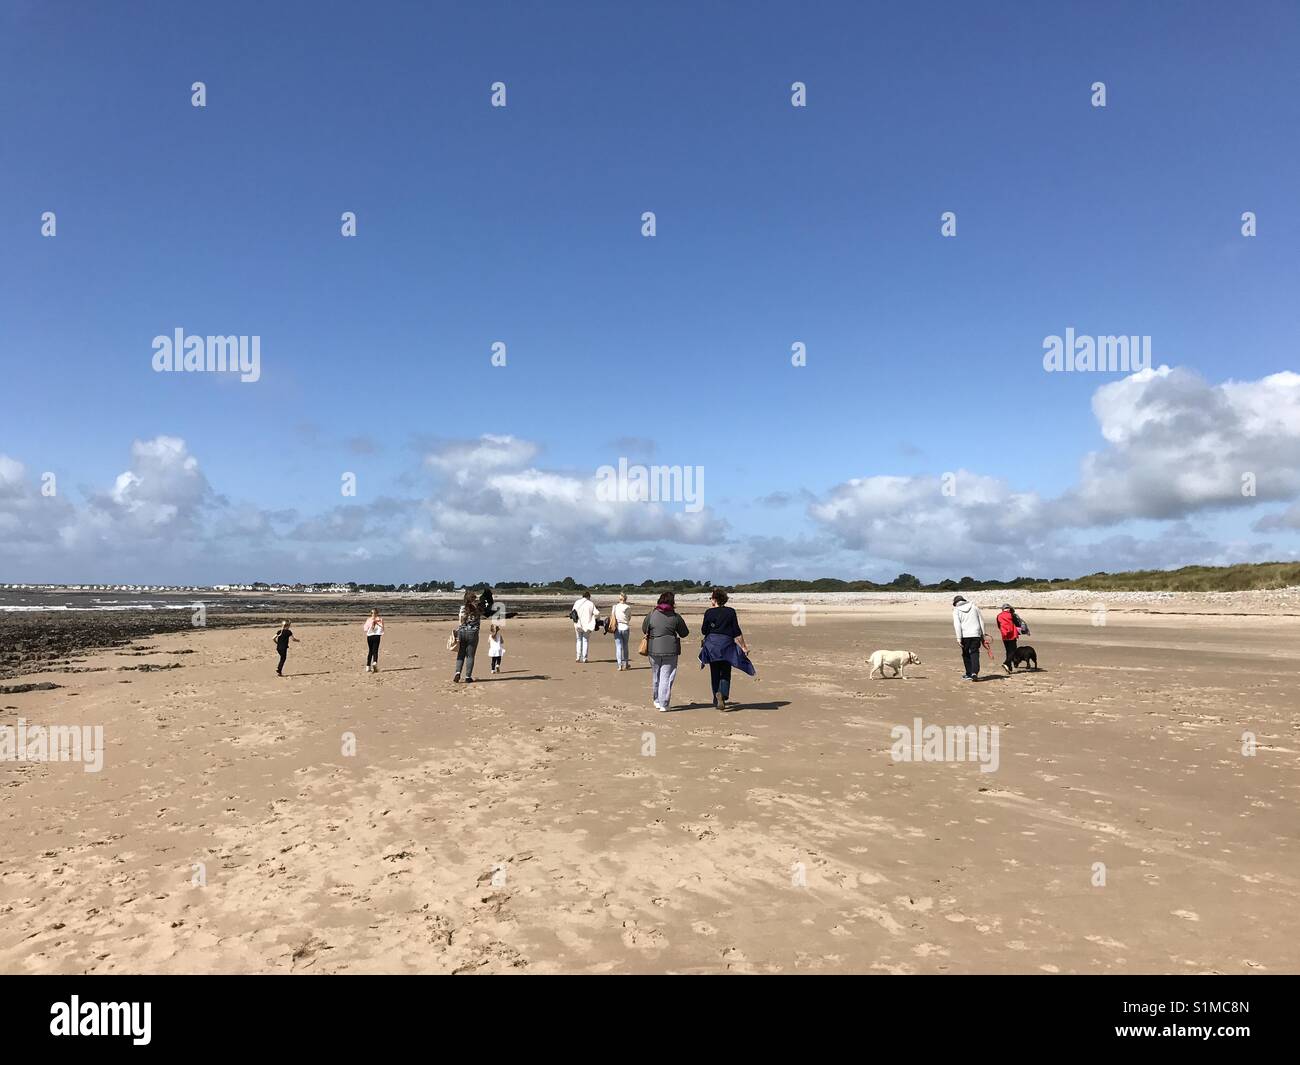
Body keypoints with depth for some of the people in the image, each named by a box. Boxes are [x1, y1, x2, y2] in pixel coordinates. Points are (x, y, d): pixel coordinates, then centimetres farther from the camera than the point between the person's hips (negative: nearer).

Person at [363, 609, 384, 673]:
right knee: (375, 651, -3)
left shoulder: (368, 620, 6)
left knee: (370, 651, 12)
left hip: (369, 636, 2)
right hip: (376, 636, -2)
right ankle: (375, 662, -28)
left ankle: (368, 666, 11)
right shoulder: (380, 619, 1)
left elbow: (365, 629, 4)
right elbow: (382, 628, -5)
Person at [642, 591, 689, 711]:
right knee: (666, 677, 2)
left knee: (655, 676, 17)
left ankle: (657, 701, 30)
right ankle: (663, 704, -1)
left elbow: (644, 630, 9)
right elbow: (684, 633, 4)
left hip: (654, 649, 2)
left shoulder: (651, 614, -1)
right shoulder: (675, 617, -5)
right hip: (670, 650, -2)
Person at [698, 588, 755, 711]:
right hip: (726, 644, -1)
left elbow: (704, 631, 2)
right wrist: (743, 647, 0)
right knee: (725, 673, 5)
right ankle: (722, 694, -21)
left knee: (715, 674, 11)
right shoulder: (730, 612, -3)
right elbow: (737, 632, -4)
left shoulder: (709, 612, -3)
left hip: (711, 644, 1)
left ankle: (717, 700, 13)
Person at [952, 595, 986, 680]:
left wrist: (959, 638, -11)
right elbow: (981, 621, 15)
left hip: (965, 635, -2)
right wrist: (982, 635, 19)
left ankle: (969, 674, 14)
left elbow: (957, 625, -9)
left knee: (966, 655, 11)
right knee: (975, 654, 0)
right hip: (976, 635, 2)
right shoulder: (974, 607, 13)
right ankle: (974, 672, -17)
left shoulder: (956, 610, 3)